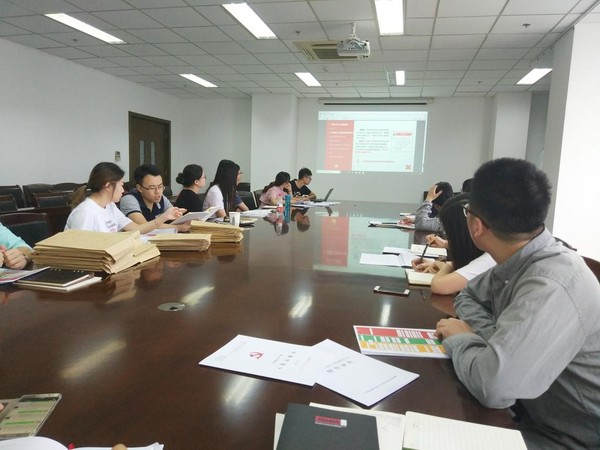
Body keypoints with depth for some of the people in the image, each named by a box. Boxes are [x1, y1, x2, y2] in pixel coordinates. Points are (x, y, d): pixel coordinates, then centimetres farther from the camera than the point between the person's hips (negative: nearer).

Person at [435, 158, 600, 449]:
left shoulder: (550, 286, -32)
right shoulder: (519, 262, -6)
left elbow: (492, 385, -40)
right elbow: (468, 297, 9)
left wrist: (459, 338, -19)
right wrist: (493, 340, -12)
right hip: (536, 419, 7)